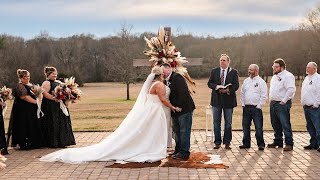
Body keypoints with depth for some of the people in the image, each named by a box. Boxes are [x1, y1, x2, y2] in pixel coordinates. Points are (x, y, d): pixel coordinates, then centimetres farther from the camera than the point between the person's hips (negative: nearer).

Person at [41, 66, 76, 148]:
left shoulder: (59, 82, 19)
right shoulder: (46, 83, -6)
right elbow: (45, 94, -18)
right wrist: (54, 98, -26)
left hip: (60, 106, 8)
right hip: (51, 107, -8)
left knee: (62, 124, 8)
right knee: (53, 125, -6)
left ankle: (61, 141, 15)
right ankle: (53, 142, -1)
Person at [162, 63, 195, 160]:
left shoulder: (177, 77, -13)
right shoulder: (167, 81, 14)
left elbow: (182, 93, -22)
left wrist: (178, 107, -20)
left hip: (184, 108, -10)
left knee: (184, 131, -5)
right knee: (177, 130, 17)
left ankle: (184, 153, 1)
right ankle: (178, 150, 29)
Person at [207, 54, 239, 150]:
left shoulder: (233, 72, 2)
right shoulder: (214, 71, 8)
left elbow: (236, 85, -5)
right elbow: (209, 83, 2)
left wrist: (228, 90, -21)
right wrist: (217, 87, -17)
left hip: (228, 99, -1)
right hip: (216, 99, 2)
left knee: (228, 123, 5)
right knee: (216, 122, 4)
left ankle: (227, 142, 14)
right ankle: (217, 142, 12)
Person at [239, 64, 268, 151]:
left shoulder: (261, 82, -3)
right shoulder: (246, 81, 13)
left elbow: (264, 96, -7)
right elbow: (242, 93, 17)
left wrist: (259, 106, -11)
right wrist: (243, 104, 7)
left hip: (256, 108, -5)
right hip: (246, 107, 5)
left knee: (259, 127, -6)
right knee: (245, 126, 8)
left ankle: (261, 144, 2)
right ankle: (246, 143, 18)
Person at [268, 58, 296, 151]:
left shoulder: (287, 76, -11)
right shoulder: (275, 76, 17)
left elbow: (291, 89, -21)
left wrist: (284, 101, -19)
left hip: (282, 104, -9)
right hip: (273, 103, 9)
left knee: (285, 124, -9)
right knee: (275, 125, 14)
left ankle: (289, 143, -5)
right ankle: (277, 141, 24)